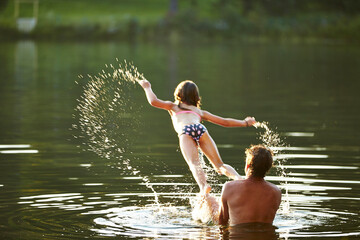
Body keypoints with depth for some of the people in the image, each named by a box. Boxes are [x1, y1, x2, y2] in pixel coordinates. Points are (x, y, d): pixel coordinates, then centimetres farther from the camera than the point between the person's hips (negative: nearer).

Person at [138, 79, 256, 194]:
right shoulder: (200, 112, 40)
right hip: (201, 129, 2)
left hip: (185, 131, -2)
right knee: (220, 165, -1)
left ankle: (204, 186, -49)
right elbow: (224, 122, 39)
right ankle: (238, 178, -29)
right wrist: (244, 123, 51)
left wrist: (147, 87, 41)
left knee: (194, 164, -23)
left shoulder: (173, 106, 35)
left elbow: (154, 101, 22)